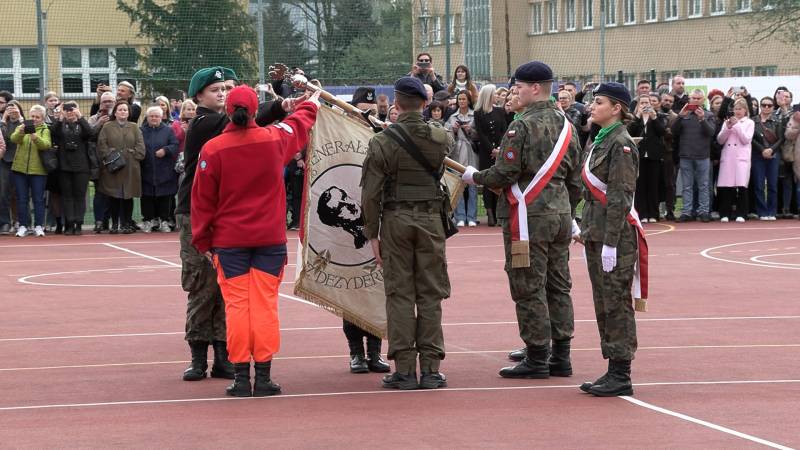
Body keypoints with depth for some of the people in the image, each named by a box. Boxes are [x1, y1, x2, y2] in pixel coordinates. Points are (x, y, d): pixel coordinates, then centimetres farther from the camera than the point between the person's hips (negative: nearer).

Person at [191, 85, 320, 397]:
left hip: (229, 241, -1)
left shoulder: (212, 149, -8)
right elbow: (299, 125, 22)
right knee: (265, 304, 2)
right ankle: (263, 377, 1)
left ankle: (241, 377, 2)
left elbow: (203, 198, -2)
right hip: (270, 239, 1)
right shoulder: (274, 139, -2)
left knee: (236, 305, 2)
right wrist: (311, 104, 44)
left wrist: (202, 240, 9)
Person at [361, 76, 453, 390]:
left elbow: (371, 193, -7)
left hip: (396, 220, -2)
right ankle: (430, 369, 4)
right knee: (431, 294, 5)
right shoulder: (440, 139, -1)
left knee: (400, 294, 2)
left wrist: (372, 233, 1)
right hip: (431, 218, 2)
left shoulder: (382, 142, -7)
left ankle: (404, 369, 0)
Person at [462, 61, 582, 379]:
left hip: (529, 217, -8)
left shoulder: (522, 127, -13)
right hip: (560, 216, 8)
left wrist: (474, 177, 2)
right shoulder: (566, 126, 11)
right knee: (559, 286, 11)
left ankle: (537, 358, 0)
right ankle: (561, 356, 15)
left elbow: (505, 174, -16)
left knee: (529, 288, -2)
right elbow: (575, 179, 15)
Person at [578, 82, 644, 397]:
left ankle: (621, 378, -1)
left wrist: (610, 243, -20)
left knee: (616, 303, -5)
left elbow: (620, 197, -18)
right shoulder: (600, 141, 15)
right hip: (597, 234, 9)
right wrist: (587, 232, 16)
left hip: (615, 236, -9)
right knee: (603, 303, 12)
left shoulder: (621, 144, -14)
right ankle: (614, 371, 18)